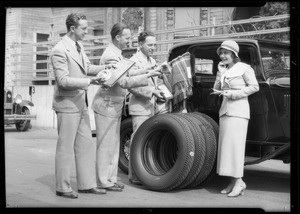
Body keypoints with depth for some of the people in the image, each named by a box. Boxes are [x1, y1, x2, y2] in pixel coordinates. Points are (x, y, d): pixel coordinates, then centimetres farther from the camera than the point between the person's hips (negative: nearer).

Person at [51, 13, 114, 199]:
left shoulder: (79, 47, 10)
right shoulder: (60, 50, -17)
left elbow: (88, 68, 19)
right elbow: (63, 80, -22)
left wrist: (104, 68, 4)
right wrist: (89, 81, -27)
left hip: (81, 105, 9)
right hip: (67, 105, -9)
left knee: (86, 146, 12)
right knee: (65, 148, 2)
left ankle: (87, 184, 22)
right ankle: (63, 188, 13)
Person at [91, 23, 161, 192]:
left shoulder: (117, 54, 13)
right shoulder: (111, 56, -21)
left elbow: (125, 74, 16)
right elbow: (125, 82, -26)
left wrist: (145, 71, 7)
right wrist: (147, 76, -23)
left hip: (115, 105, 10)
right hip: (107, 105, -10)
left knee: (113, 145, 15)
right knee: (106, 145, -1)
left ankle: (111, 179, 24)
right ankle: (104, 181, 9)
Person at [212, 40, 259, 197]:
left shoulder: (244, 68, -3)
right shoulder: (224, 70, 17)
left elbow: (254, 87, -9)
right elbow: (216, 89, 14)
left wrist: (233, 93, -14)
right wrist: (220, 72, 1)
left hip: (238, 110, -7)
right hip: (225, 110, 7)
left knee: (235, 144, -13)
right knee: (226, 145, 2)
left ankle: (239, 181, -11)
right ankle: (233, 181, 5)